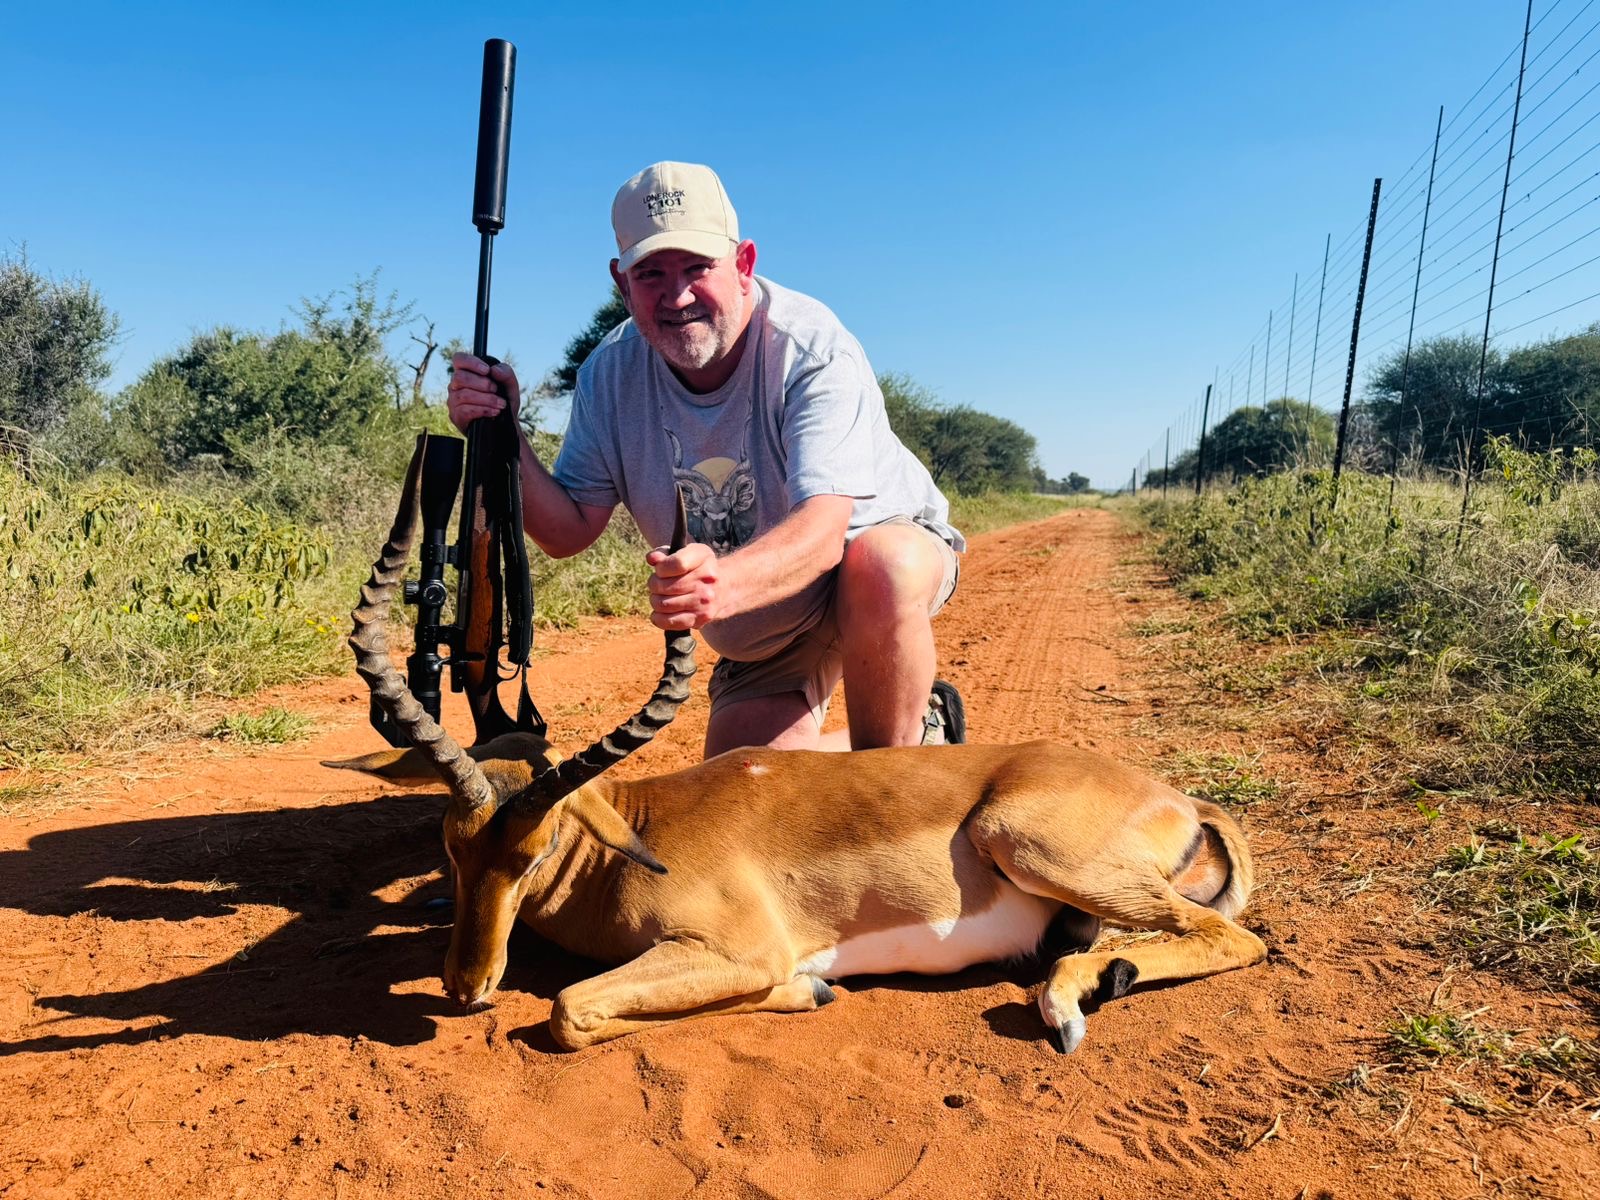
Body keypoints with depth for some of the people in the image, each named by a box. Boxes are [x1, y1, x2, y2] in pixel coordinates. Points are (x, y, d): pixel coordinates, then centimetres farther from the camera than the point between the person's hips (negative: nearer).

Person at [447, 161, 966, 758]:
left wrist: (724, 585, -61)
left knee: (882, 568, -40)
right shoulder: (611, 373, -12)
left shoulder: (812, 349, -28)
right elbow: (569, 531, -11)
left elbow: (823, 530, -41)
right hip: (762, 632, 5)